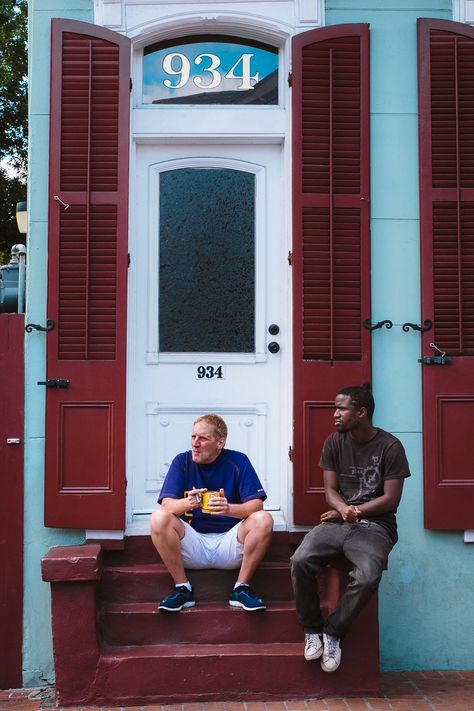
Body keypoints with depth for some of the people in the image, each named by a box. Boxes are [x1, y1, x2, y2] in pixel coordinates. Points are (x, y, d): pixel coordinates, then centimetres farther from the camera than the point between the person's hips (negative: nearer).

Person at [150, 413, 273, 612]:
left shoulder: (238, 461, -1)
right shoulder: (182, 461, 2)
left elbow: (256, 505, -10)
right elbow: (167, 504, -10)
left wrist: (229, 508, -32)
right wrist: (188, 503, -34)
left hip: (229, 540, -1)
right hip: (192, 541, 1)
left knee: (263, 519, -26)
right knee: (159, 518, -25)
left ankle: (241, 588, -13)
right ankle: (182, 588, -14)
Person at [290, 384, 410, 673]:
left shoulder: (390, 446, -5)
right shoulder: (334, 442, 7)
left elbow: (391, 499, -6)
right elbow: (331, 491, 5)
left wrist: (352, 512, -9)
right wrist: (345, 510, -18)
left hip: (374, 525, -3)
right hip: (338, 521, 3)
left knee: (368, 577, -33)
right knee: (301, 561, -26)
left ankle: (333, 632, -7)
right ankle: (313, 630, -4)